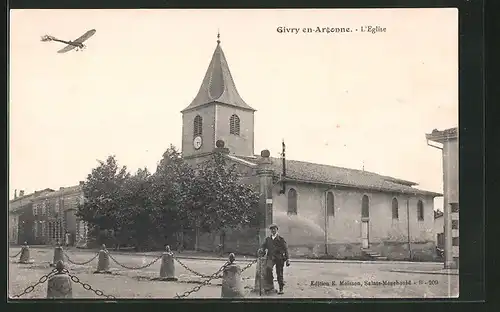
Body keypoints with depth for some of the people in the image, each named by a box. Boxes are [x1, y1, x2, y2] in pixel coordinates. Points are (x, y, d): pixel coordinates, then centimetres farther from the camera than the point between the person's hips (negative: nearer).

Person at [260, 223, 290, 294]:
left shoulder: (281, 239, 7)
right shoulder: (267, 239, 15)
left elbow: (285, 249, 5)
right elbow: (263, 246, 11)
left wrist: (287, 259, -2)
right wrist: (261, 250, -14)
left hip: (279, 258, -1)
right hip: (271, 257, 1)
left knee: (279, 273, 1)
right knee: (268, 268, -28)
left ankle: (281, 289, 13)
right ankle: (270, 285, -17)